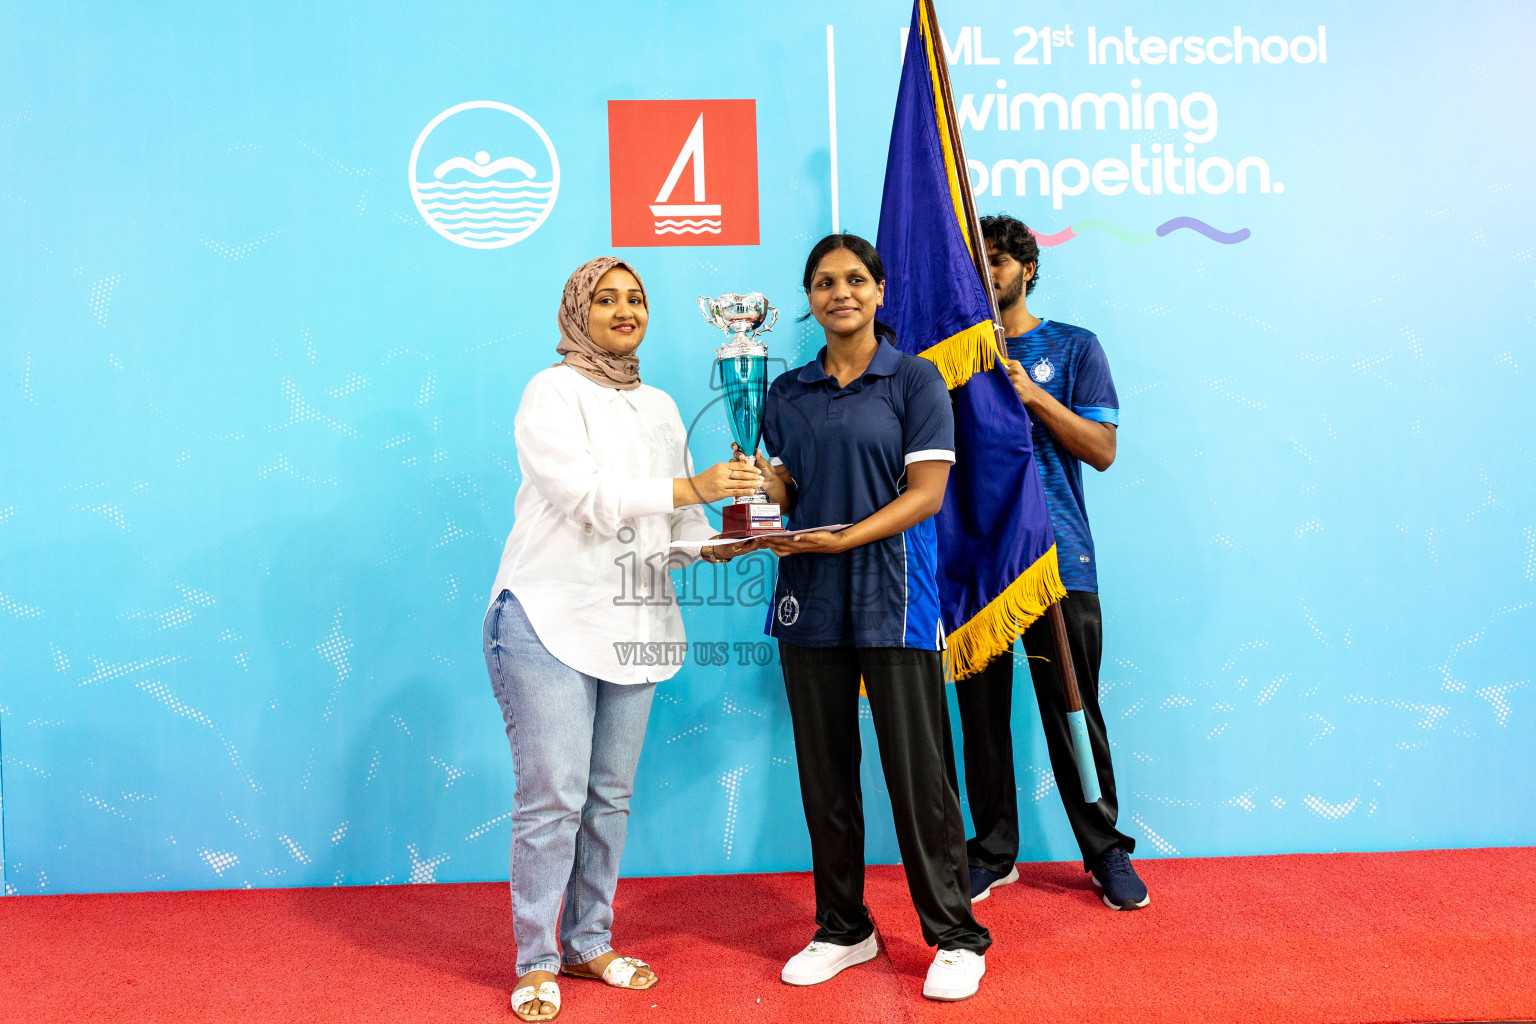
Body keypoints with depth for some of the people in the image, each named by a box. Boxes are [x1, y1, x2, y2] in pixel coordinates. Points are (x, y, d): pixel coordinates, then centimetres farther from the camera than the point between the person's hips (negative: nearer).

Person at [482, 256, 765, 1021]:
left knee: (610, 795, 11)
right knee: (552, 795, -4)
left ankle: (589, 944, 26)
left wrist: (718, 548, -5)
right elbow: (584, 492, -17)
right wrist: (691, 487, -24)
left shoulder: (659, 407, 17)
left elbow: (678, 520, 15)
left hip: (632, 626, 6)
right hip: (550, 617, -6)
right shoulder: (553, 392, -3)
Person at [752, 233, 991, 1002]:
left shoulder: (914, 379, 0)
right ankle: (842, 929, 27)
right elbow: (778, 489, 10)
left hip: (892, 598, -4)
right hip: (809, 599, 4)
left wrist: (846, 537, -18)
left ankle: (956, 937, 14)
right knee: (824, 772, 11)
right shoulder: (788, 392, 12)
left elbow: (926, 491, -7)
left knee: (917, 771, -2)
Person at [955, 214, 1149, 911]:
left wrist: (1032, 394, -11)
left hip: (1057, 554, -2)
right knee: (981, 710, 6)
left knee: (1073, 710, 2)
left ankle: (1107, 851, 17)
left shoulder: (1073, 348, 8)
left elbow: (1103, 449, -1)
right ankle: (993, 851, 19)